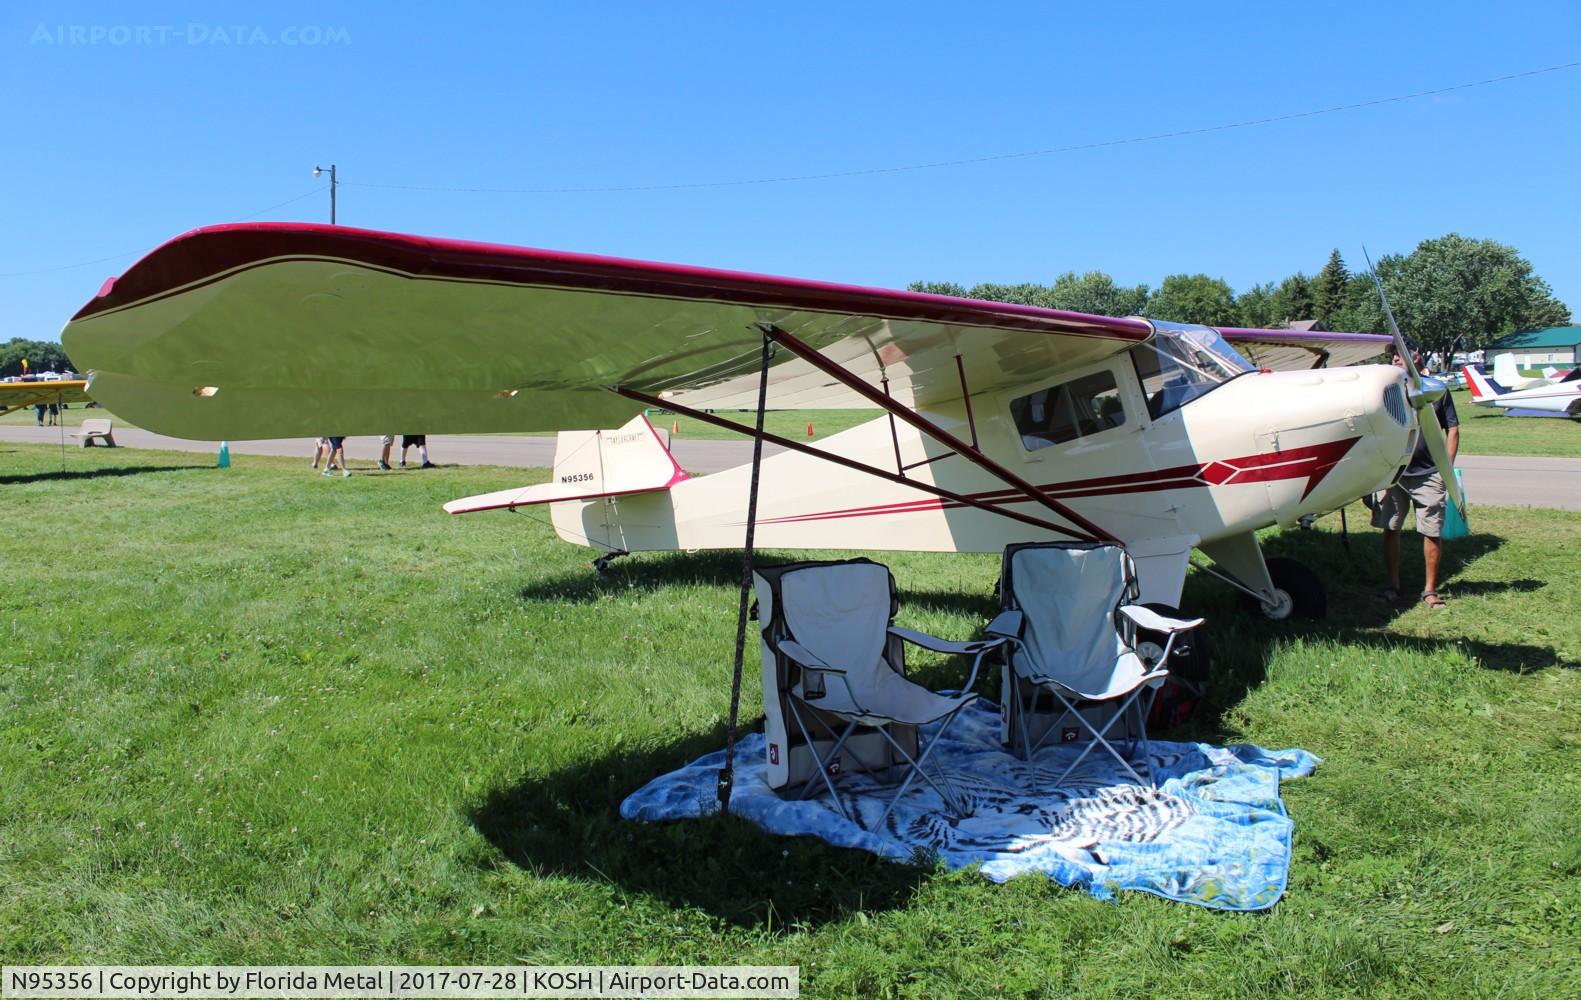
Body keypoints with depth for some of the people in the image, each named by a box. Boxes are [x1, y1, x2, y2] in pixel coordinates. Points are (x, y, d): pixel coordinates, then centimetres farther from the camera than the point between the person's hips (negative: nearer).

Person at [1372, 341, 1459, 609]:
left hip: (1428, 474, -2)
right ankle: (1393, 586, 16)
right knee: (1390, 530, 4)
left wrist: (1447, 467, -2)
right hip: (1393, 473, 2)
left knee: (1432, 533, 1)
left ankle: (1430, 589, 12)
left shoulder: (1436, 390, 3)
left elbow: (1453, 430, 6)